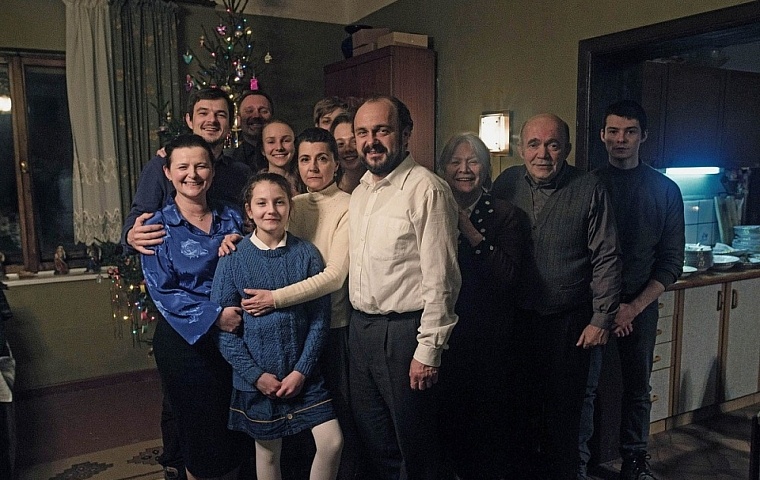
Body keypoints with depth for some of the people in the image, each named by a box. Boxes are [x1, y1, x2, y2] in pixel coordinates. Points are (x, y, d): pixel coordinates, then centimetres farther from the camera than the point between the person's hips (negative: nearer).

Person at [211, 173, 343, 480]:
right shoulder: (233, 259, -7)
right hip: (257, 378, -1)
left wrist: (301, 370, -10)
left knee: (332, 442, -2)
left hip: (303, 373, 1)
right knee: (268, 453, 13)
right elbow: (223, 326, -7)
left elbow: (320, 318, -4)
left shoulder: (307, 253, -5)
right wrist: (256, 375, -10)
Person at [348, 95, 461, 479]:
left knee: (414, 447, 8)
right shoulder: (360, 192, 11)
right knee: (374, 440, 20)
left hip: (403, 331, -7)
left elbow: (441, 278, -17)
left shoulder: (426, 189, -15)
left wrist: (429, 350, -17)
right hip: (360, 328, 8)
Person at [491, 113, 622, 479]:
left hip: (569, 322, -3)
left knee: (563, 410, 10)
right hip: (516, 317, 3)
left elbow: (605, 259, -6)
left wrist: (602, 319, -8)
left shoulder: (589, 190, -7)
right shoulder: (506, 183, 0)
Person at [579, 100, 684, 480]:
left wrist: (634, 306, -10)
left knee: (638, 387, 11)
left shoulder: (665, 190, 2)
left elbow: (671, 262, 1)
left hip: (641, 304, 1)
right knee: (584, 386, 3)